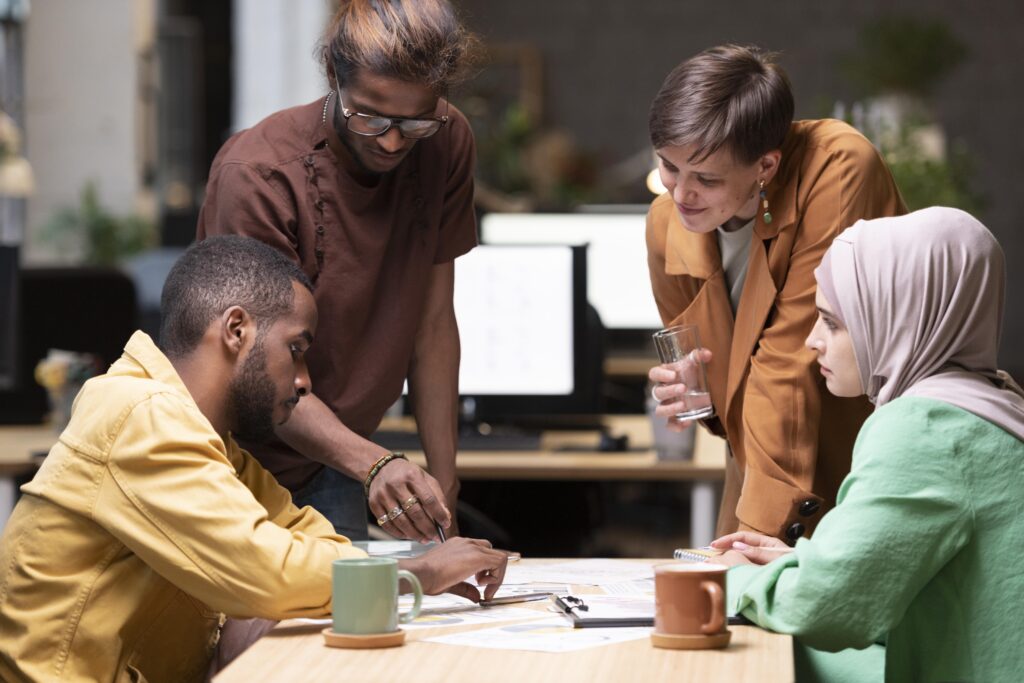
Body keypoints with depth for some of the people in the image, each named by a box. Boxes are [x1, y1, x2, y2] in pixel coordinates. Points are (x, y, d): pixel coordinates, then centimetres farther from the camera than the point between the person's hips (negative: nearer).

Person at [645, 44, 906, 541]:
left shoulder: (839, 169, -24)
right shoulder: (666, 224, -4)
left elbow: (792, 362, -25)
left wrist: (763, 527, -23)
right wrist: (683, 391, -11)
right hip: (761, 463, 6)